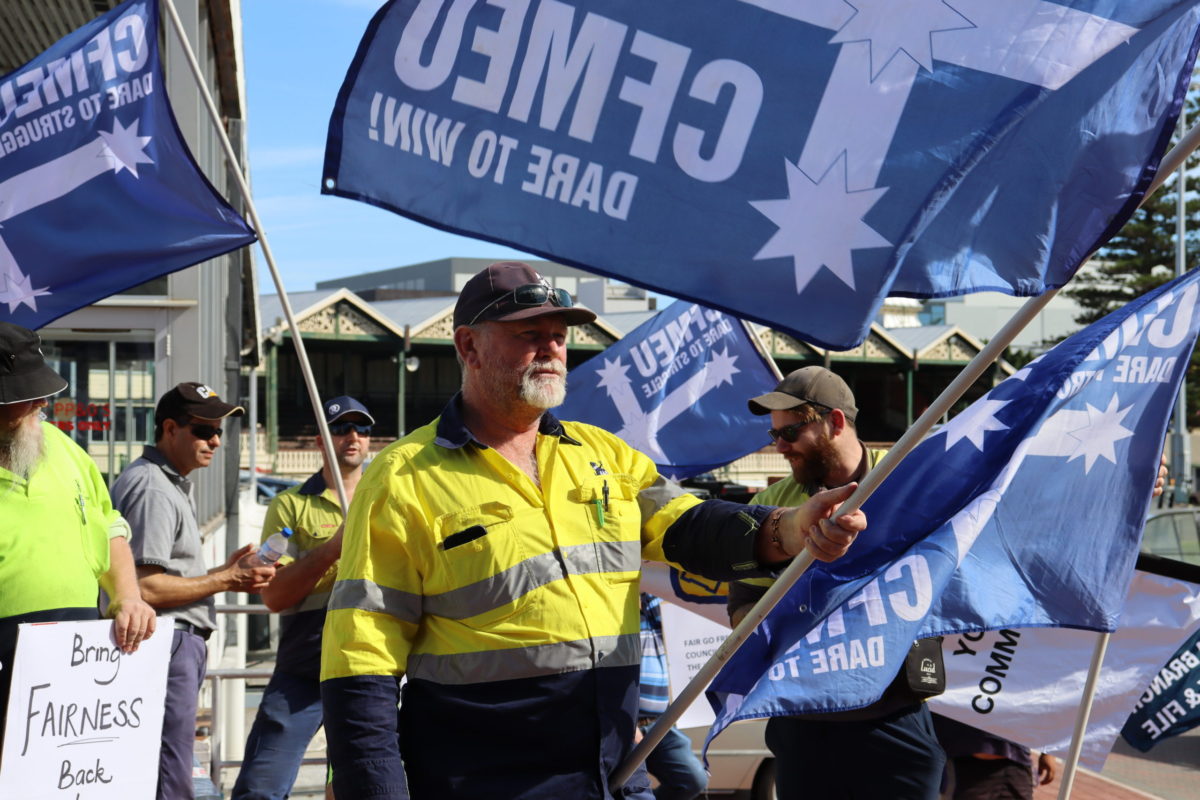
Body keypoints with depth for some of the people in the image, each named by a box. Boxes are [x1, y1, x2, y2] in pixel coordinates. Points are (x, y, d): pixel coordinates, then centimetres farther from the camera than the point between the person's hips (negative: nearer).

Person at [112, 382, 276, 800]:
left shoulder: (171, 485, 22)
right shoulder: (152, 489, -12)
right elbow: (145, 588, -20)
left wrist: (226, 571, 12)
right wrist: (223, 581, -12)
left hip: (180, 645, 11)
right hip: (165, 644, -11)